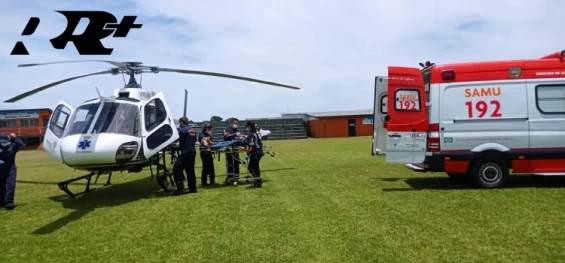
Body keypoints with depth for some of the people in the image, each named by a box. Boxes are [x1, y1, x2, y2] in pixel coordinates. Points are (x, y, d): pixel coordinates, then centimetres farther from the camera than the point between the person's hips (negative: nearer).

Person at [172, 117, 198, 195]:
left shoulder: (182, 130, -10)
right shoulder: (192, 130, 14)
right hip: (193, 151, 8)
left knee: (177, 169, -5)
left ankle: (180, 188, -10)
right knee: (190, 170, 14)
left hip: (185, 152, -8)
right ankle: (193, 188, 16)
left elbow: (181, 142, -6)